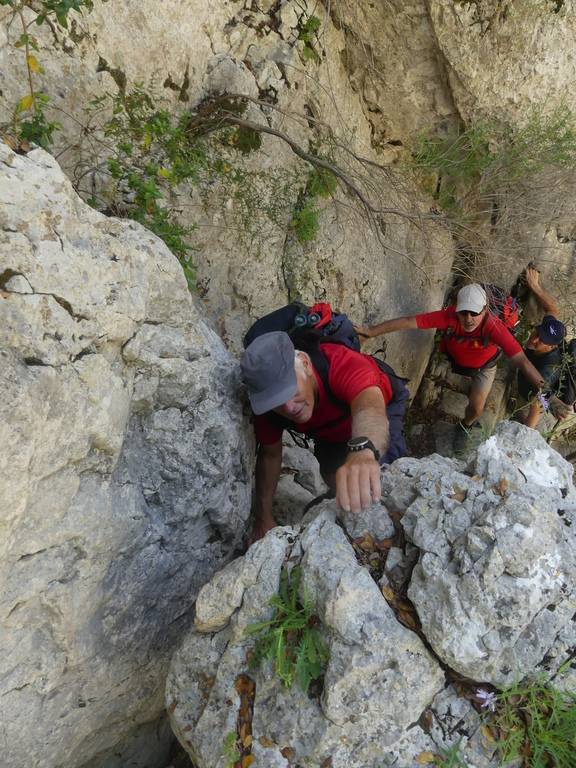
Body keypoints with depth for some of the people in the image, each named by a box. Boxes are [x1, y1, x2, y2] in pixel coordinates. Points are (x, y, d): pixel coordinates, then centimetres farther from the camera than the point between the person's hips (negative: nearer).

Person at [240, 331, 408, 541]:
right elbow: (269, 454, -13)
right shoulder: (268, 403, -29)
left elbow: (370, 407, -67)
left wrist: (363, 451, -90)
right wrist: (264, 518, -10)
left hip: (382, 404, -4)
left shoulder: (342, 364, -46)